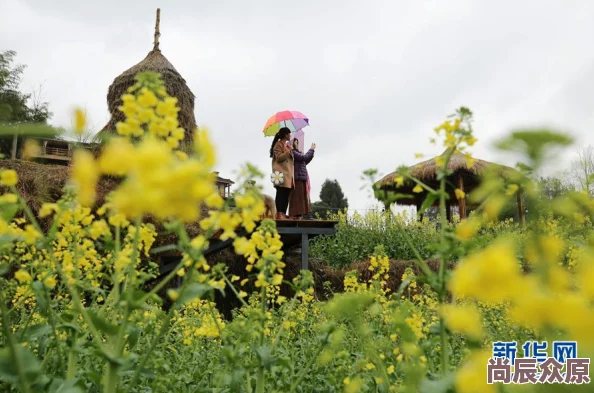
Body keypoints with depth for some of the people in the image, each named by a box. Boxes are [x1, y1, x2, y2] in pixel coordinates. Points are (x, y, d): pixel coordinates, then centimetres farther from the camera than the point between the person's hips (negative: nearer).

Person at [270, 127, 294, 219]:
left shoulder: (288, 145, 24)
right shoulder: (278, 144, -2)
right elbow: (279, 157, -13)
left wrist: (292, 153, 15)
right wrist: (289, 151, -15)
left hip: (288, 172, 9)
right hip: (281, 173, -9)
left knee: (287, 193, 4)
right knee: (281, 193, -12)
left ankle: (283, 213, 5)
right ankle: (279, 213, -12)